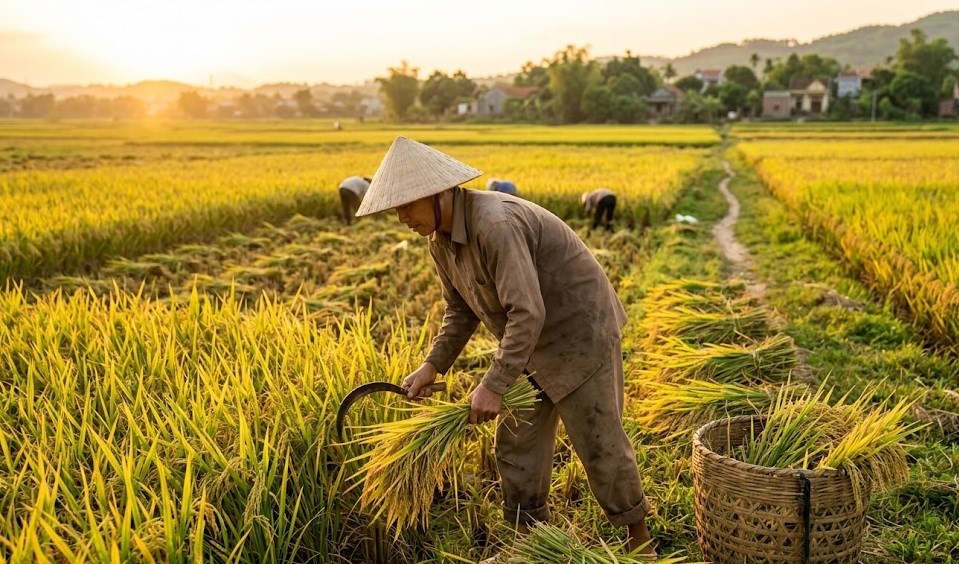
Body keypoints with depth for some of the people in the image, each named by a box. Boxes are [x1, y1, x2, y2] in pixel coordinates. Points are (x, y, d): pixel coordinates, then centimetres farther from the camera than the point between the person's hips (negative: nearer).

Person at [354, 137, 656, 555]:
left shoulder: (496, 225, -32)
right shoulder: (440, 238, -1)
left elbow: (527, 313, -35)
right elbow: (460, 309, 9)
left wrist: (493, 386, -32)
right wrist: (432, 366, -1)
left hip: (580, 331, -9)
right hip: (535, 344, 9)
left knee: (598, 442, 1)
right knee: (516, 444, 11)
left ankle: (640, 539, 23)